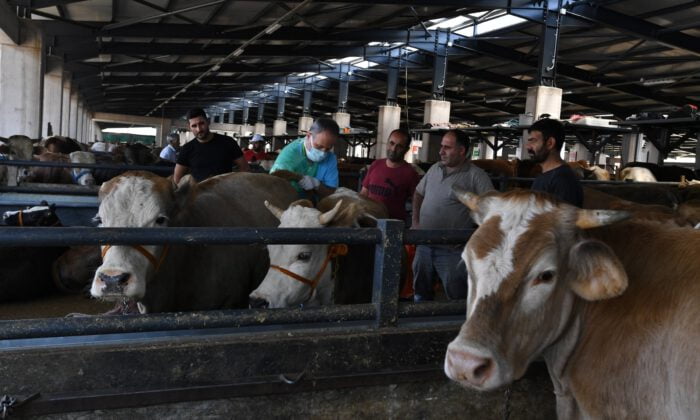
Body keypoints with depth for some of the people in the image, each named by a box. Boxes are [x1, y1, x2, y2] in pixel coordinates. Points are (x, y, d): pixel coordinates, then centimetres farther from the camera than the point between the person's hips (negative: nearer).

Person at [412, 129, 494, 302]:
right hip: (424, 246, 6)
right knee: (421, 293, 19)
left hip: (451, 250, -6)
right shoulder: (435, 169, 10)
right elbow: (418, 193, 22)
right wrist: (415, 222, 13)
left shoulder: (476, 176, -10)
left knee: (456, 297, 1)